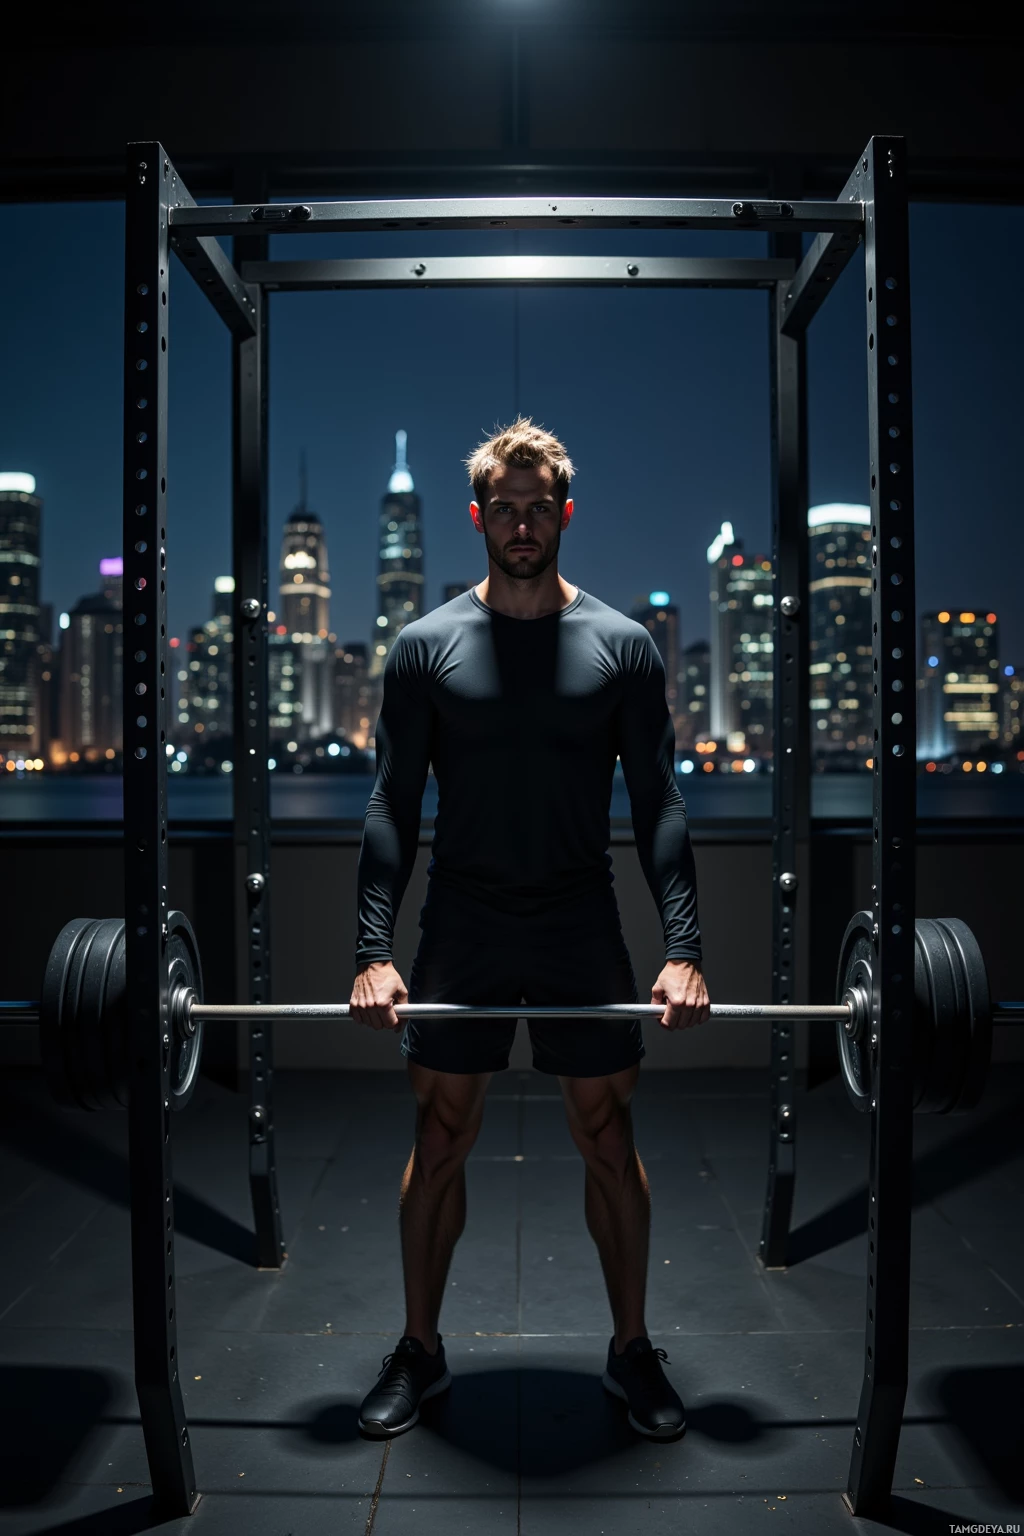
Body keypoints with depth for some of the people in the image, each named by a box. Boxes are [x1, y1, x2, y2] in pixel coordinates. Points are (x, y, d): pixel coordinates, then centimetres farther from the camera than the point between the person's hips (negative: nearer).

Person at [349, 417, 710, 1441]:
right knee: (439, 1142, 8)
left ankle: (632, 1349, 28)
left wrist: (683, 950, -10)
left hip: (582, 933, 0)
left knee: (608, 1138, 9)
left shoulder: (621, 645, -1)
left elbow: (657, 806, -2)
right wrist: (374, 952, -10)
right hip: (461, 933, 0)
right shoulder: (427, 645, -1)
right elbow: (393, 807, -2)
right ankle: (419, 1352, 27)